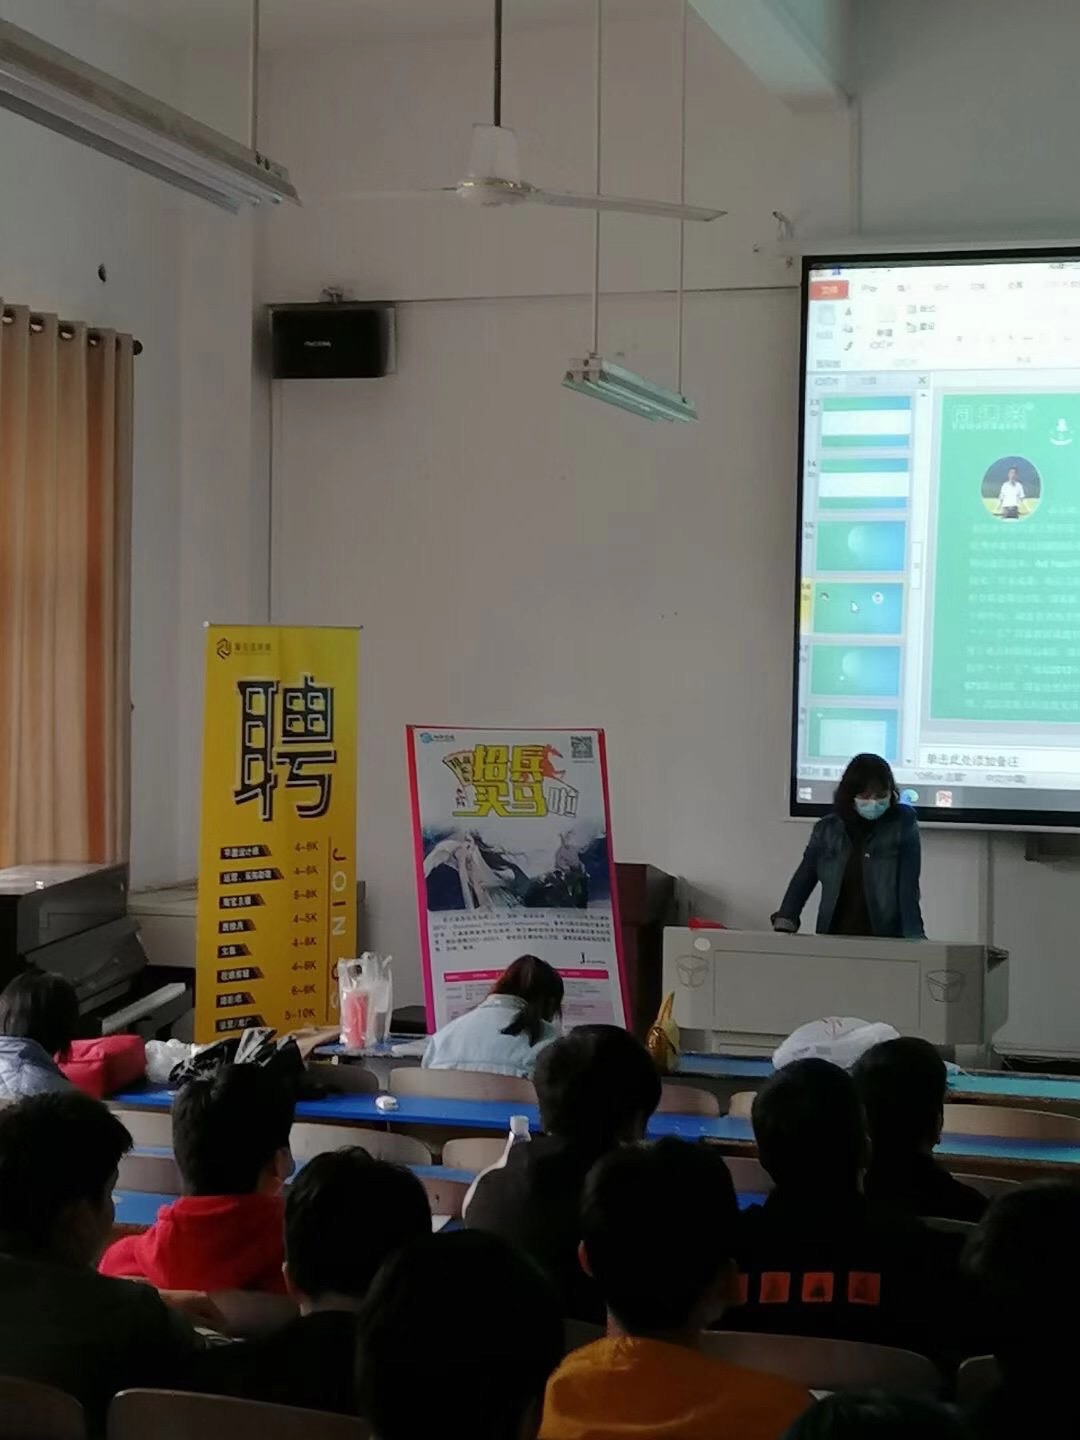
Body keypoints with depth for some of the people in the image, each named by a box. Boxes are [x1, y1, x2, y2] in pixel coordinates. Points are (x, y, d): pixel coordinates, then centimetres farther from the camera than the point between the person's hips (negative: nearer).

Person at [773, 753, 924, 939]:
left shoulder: (902, 826, -2)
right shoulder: (828, 829, 6)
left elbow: (908, 886, -8)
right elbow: (803, 879, 5)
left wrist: (914, 938, -17)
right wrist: (784, 925, -8)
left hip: (886, 943, -3)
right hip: (833, 941, 3)